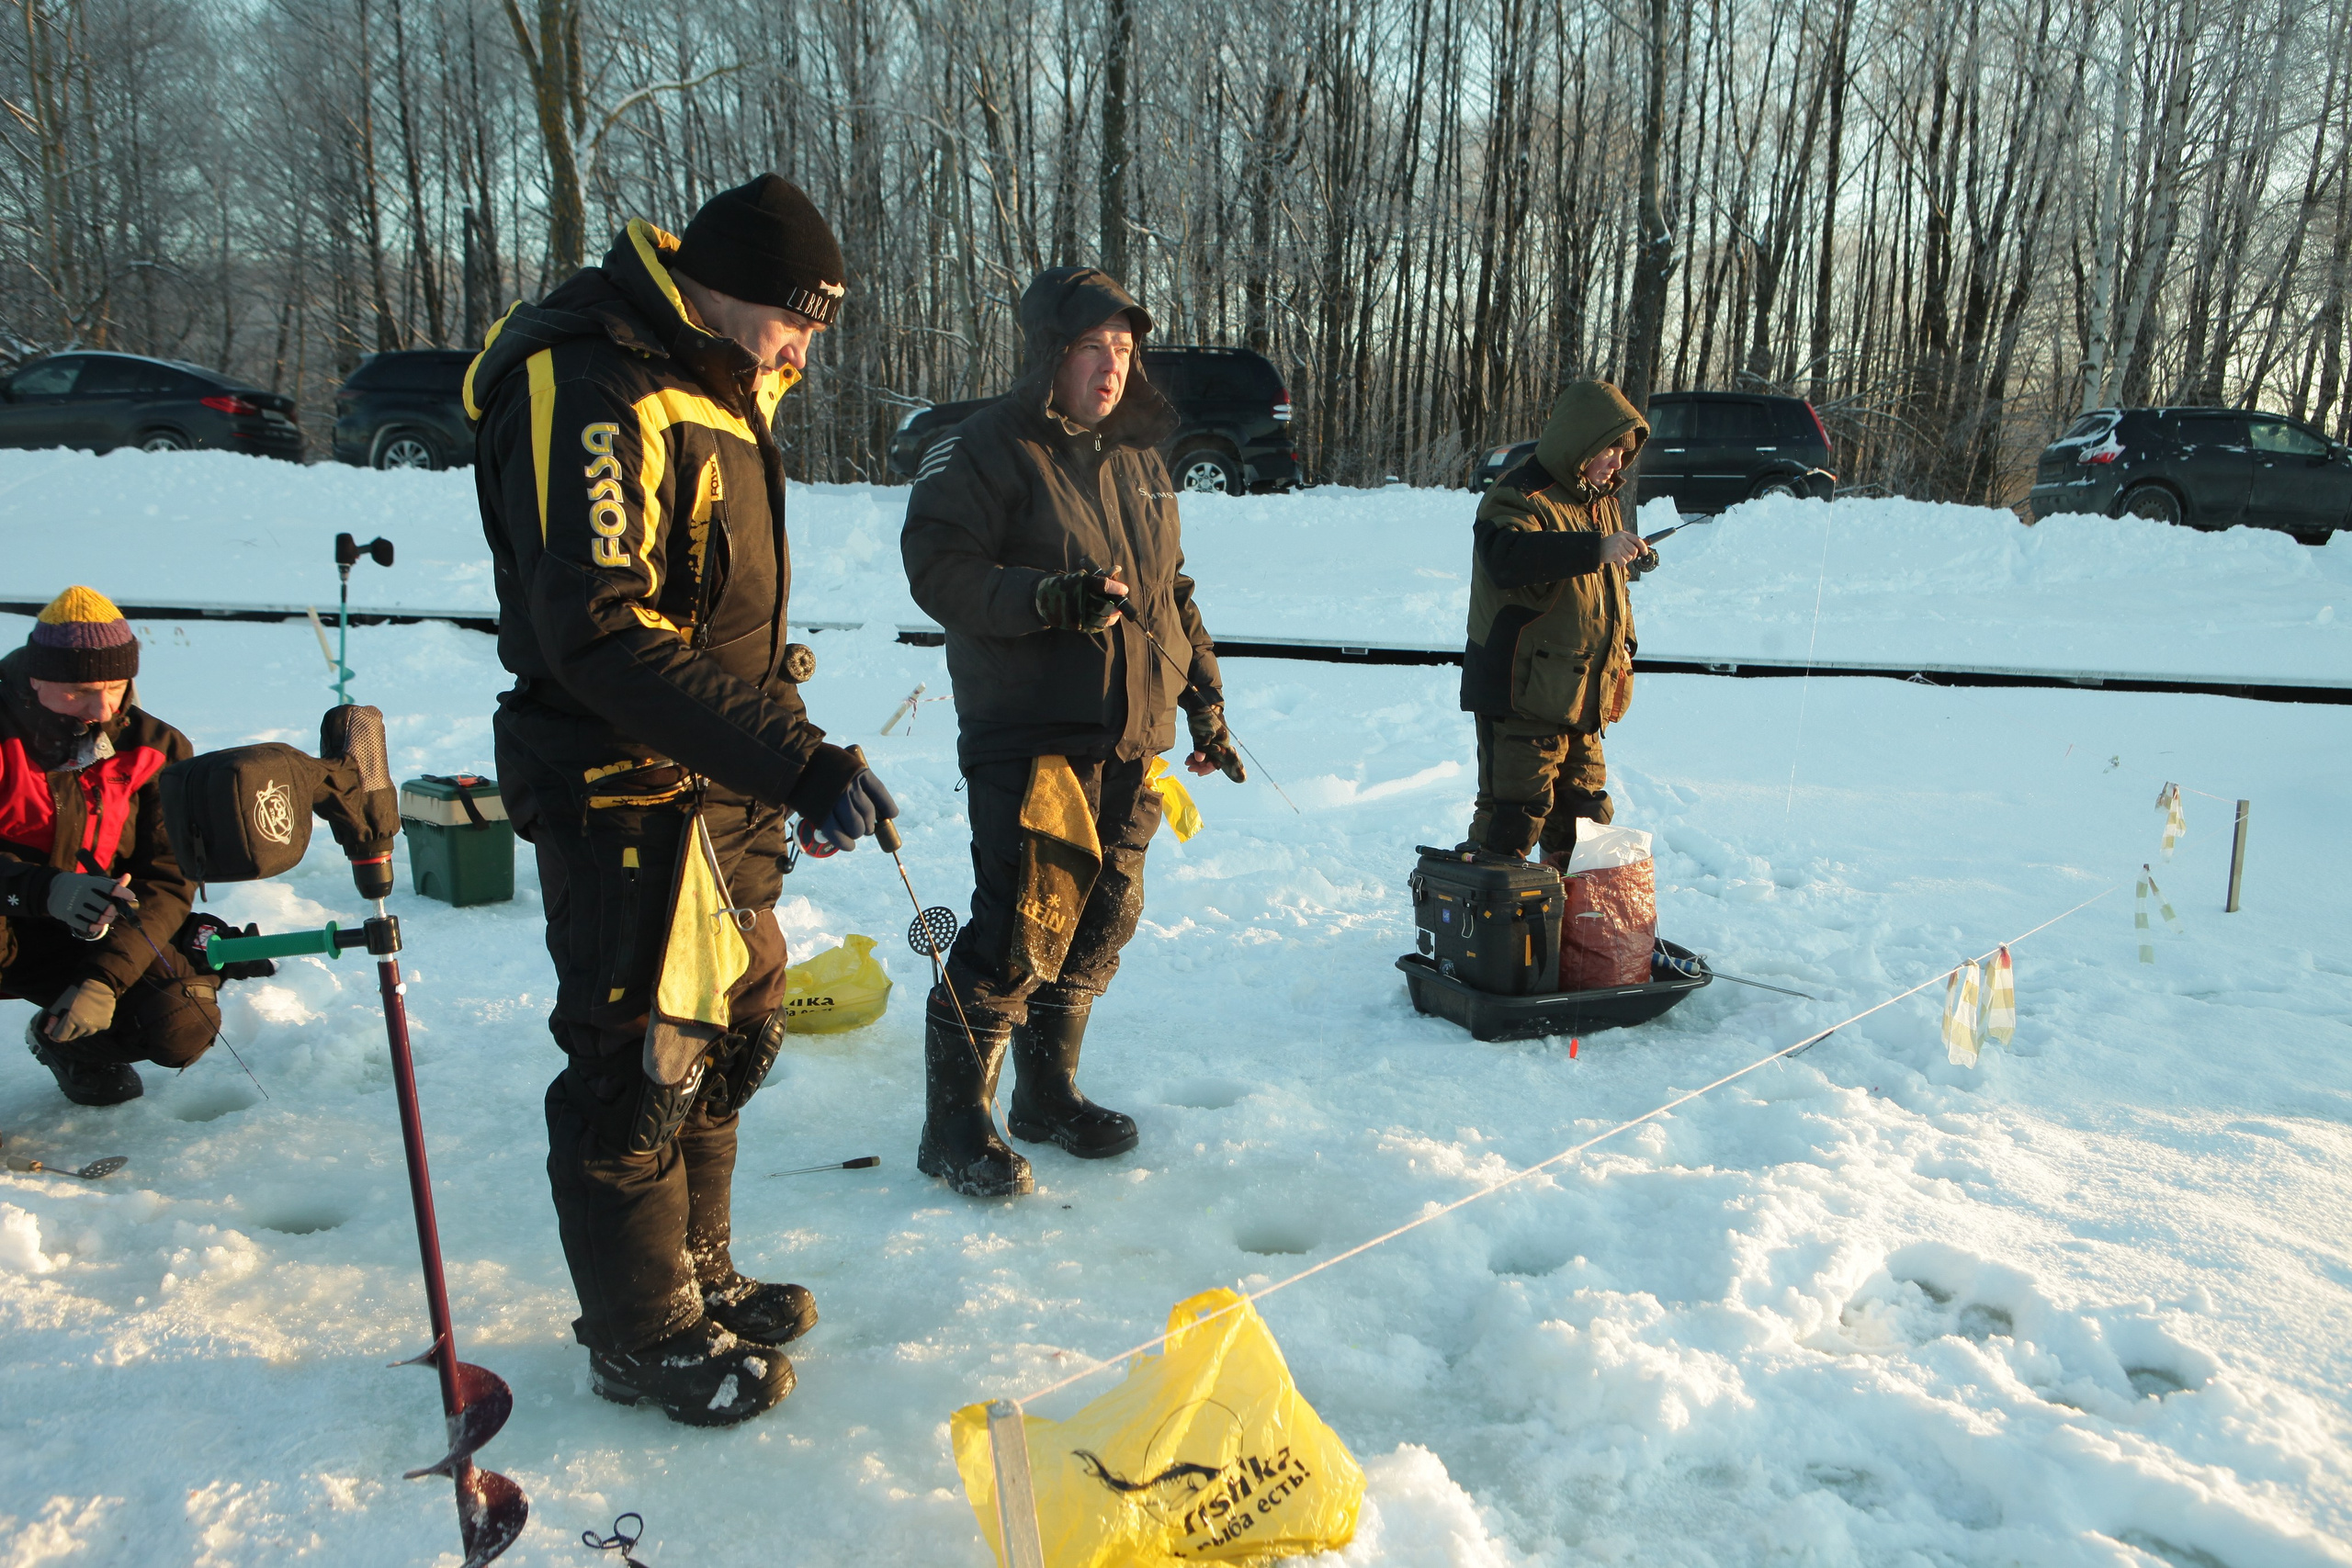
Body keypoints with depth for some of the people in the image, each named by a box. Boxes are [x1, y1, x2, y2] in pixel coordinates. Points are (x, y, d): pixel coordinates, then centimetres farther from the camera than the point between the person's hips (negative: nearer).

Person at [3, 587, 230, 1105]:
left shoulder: (157, 750, -5)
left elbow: (168, 880, -9)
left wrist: (105, 978, -21)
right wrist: (44, 889, -40)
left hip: (101, 938, 3)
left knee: (185, 1028, -19)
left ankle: (69, 1044, 15)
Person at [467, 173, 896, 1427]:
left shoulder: (717, 385, 14)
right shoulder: (592, 394, -19)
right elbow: (601, 635, -30)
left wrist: (779, 755, 22)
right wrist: (792, 759, -35)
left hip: (716, 793, 10)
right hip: (624, 797, -10)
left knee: (734, 1028, 18)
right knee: (642, 1065, 2)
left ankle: (696, 1276, 37)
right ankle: (642, 1337, 21)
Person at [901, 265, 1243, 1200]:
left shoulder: (1139, 459, 17)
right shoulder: (986, 450, -5)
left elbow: (1173, 592, 24)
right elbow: (937, 569, -13)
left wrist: (1205, 702, 20)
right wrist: (1050, 598, -27)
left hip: (1131, 742, 7)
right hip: (1030, 735, -7)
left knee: (1100, 924, 12)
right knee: (1023, 930, -10)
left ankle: (1048, 1096, 28)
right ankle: (955, 1124, 5)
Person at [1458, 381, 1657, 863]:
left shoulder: (1603, 504, 17)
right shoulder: (1520, 497, -13)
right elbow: (1509, 558, -36)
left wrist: (1622, 644, 21)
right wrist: (1597, 548, -41)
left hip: (1584, 700, 9)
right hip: (1523, 695, -9)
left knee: (1584, 814, 16)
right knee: (1515, 814, -7)